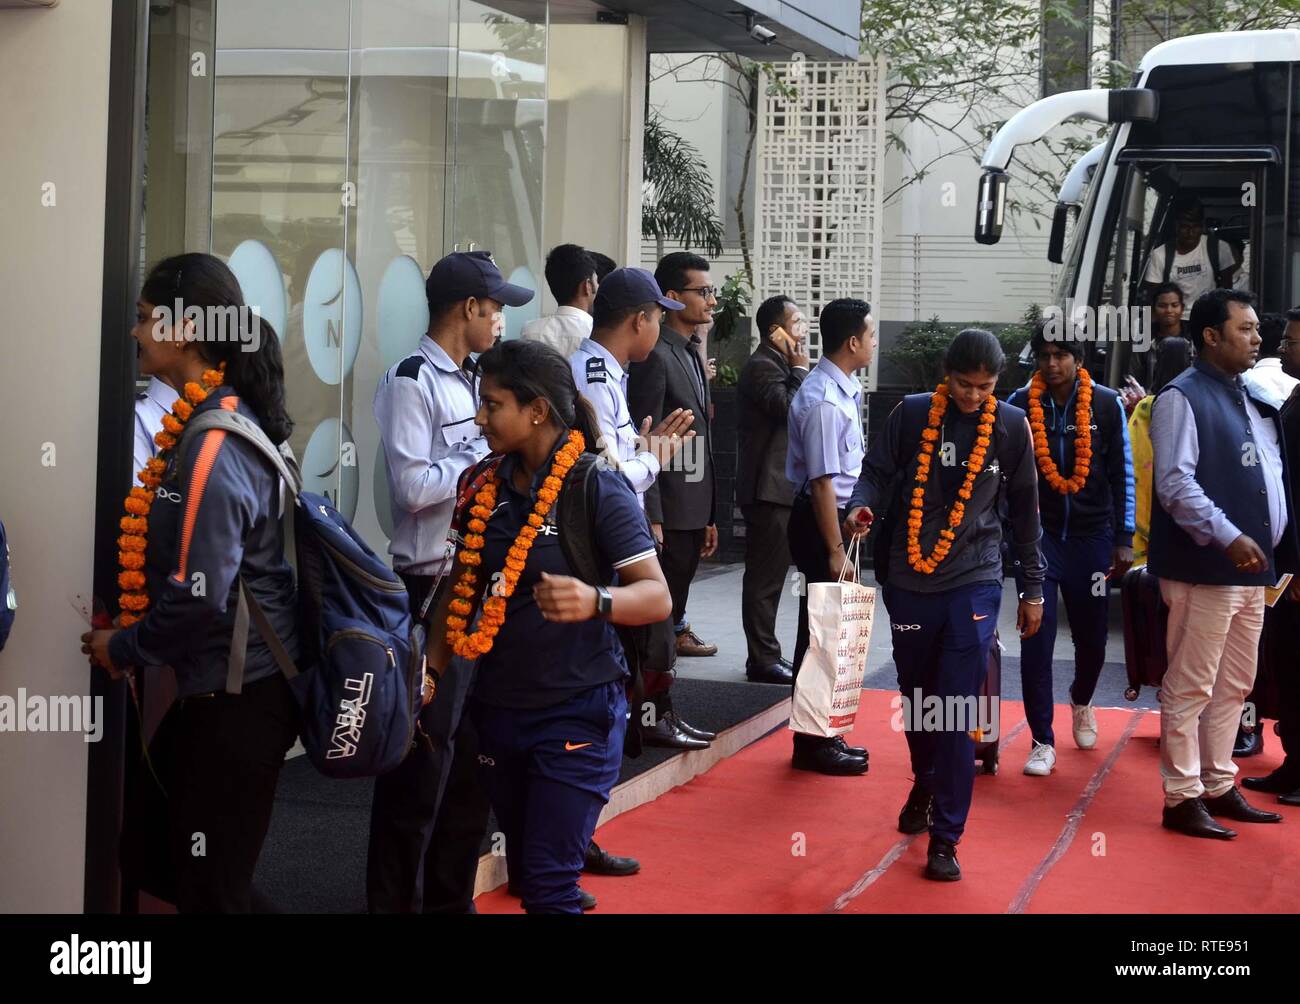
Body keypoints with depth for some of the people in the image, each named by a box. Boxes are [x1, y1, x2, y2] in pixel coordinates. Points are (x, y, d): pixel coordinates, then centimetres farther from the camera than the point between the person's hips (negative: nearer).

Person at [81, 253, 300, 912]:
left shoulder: (212, 446, -21)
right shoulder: (225, 419, 8)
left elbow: (199, 599, -24)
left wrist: (124, 649, -9)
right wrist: (129, 628, 10)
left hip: (239, 697, -9)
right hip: (221, 686, 9)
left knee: (209, 888, 3)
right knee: (149, 853, 19)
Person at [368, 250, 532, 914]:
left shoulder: (465, 381, 15)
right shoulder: (411, 382, -11)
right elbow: (413, 488, -20)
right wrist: (486, 458, -12)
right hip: (433, 586, -9)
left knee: (473, 750, 14)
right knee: (426, 753, -2)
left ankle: (450, 895, 25)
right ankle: (396, 898, 9)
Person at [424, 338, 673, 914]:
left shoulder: (598, 487, -13)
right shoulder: (486, 488, 4)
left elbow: (657, 597, -18)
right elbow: (462, 589, 15)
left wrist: (595, 601, -37)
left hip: (576, 712, -6)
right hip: (498, 709, 6)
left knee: (549, 885, -8)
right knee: (523, 872, 16)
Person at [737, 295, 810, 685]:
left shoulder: (778, 365, 19)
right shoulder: (762, 367, -13)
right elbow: (790, 409, -26)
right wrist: (800, 370, -14)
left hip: (779, 488, 11)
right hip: (769, 490, -11)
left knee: (768, 576, 15)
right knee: (764, 578, -6)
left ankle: (766, 656, 21)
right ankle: (763, 660, -2)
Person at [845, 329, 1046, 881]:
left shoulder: (1011, 426, 1)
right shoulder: (911, 414, 0)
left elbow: (1023, 510, 8)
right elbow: (877, 470, 5)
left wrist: (1032, 588, 10)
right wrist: (861, 505, -19)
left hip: (974, 582, -2)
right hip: (909, 580, 2)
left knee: (958, 710, -9)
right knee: (916, 696, 14)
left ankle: (945, 837, -3)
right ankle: (924, 787, 41)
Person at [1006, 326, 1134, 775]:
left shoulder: (1106, 405, -2)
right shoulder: (1020, 405, -2)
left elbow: (1122, 476, 3)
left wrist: (1123, 540, 0)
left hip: (1090, 536, 1)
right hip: (1038, 536, -1)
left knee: (1092, 637, 11)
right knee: (1036, 640, -6)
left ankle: (1081, 701, 43)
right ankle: (1042, 741, 3)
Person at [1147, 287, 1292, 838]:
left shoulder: (1251, 397, 17)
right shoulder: (1183, 397, -10)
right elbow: (1176, 483, -19)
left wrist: (1282, 548, 14)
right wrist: (1228, 537, -26)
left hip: (1252, 568, 9)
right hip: (1205, 568, -9)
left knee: (1233, 687, 15)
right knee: (1190, 688, -3)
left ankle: (1218, 788, 25)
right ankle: (1182, 798, 4)